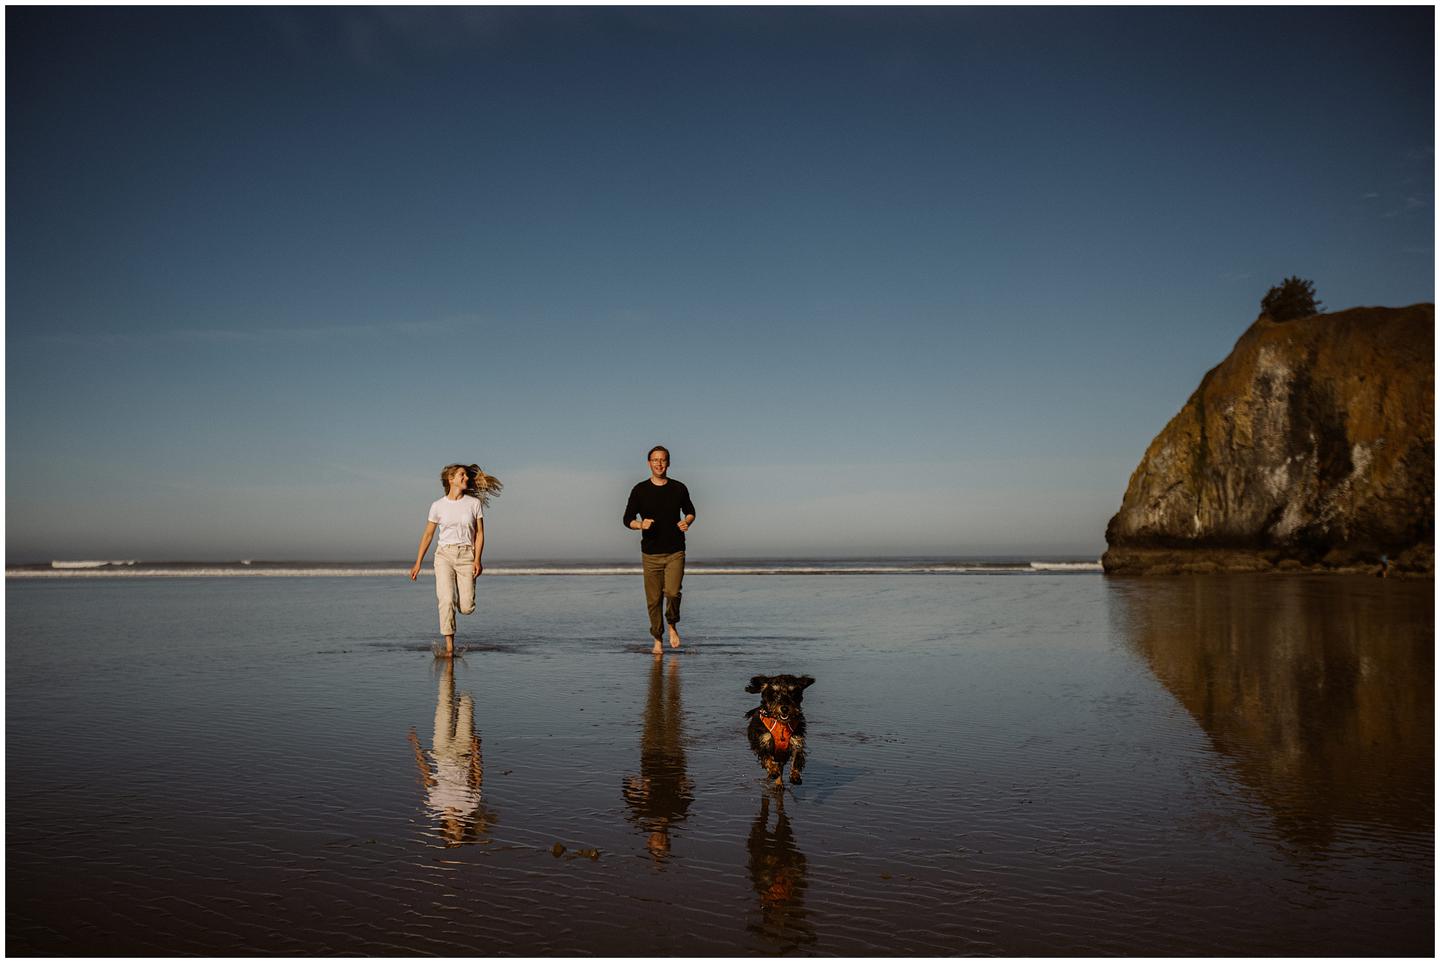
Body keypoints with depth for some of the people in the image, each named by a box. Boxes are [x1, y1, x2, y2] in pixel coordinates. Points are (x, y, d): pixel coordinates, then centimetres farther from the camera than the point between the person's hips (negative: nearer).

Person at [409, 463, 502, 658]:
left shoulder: (474, 503, 4)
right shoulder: (438, 506, 4)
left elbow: (479, 533, 4)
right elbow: (428, 535, 11)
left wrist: (477, 560, -9)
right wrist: (418, 563, 8)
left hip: (466, 556, 0)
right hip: (444, 554, 0)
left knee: (466, 608, -7)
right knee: (447, 600, -17)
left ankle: (462, 596, 30)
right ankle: (449, 647, -7)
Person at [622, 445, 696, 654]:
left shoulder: (678, 488, 5)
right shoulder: (640, 490, 2)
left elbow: (690, 512, 18)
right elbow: (627, 519, 4)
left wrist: (687, 522, -4)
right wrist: (641, 524, -17)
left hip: (675, 552, 0)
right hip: (651, 554, 0)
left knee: (673, 592, -17)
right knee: (653, 600, 2)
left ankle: (672, 626, 11)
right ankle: (657, 639, 18)